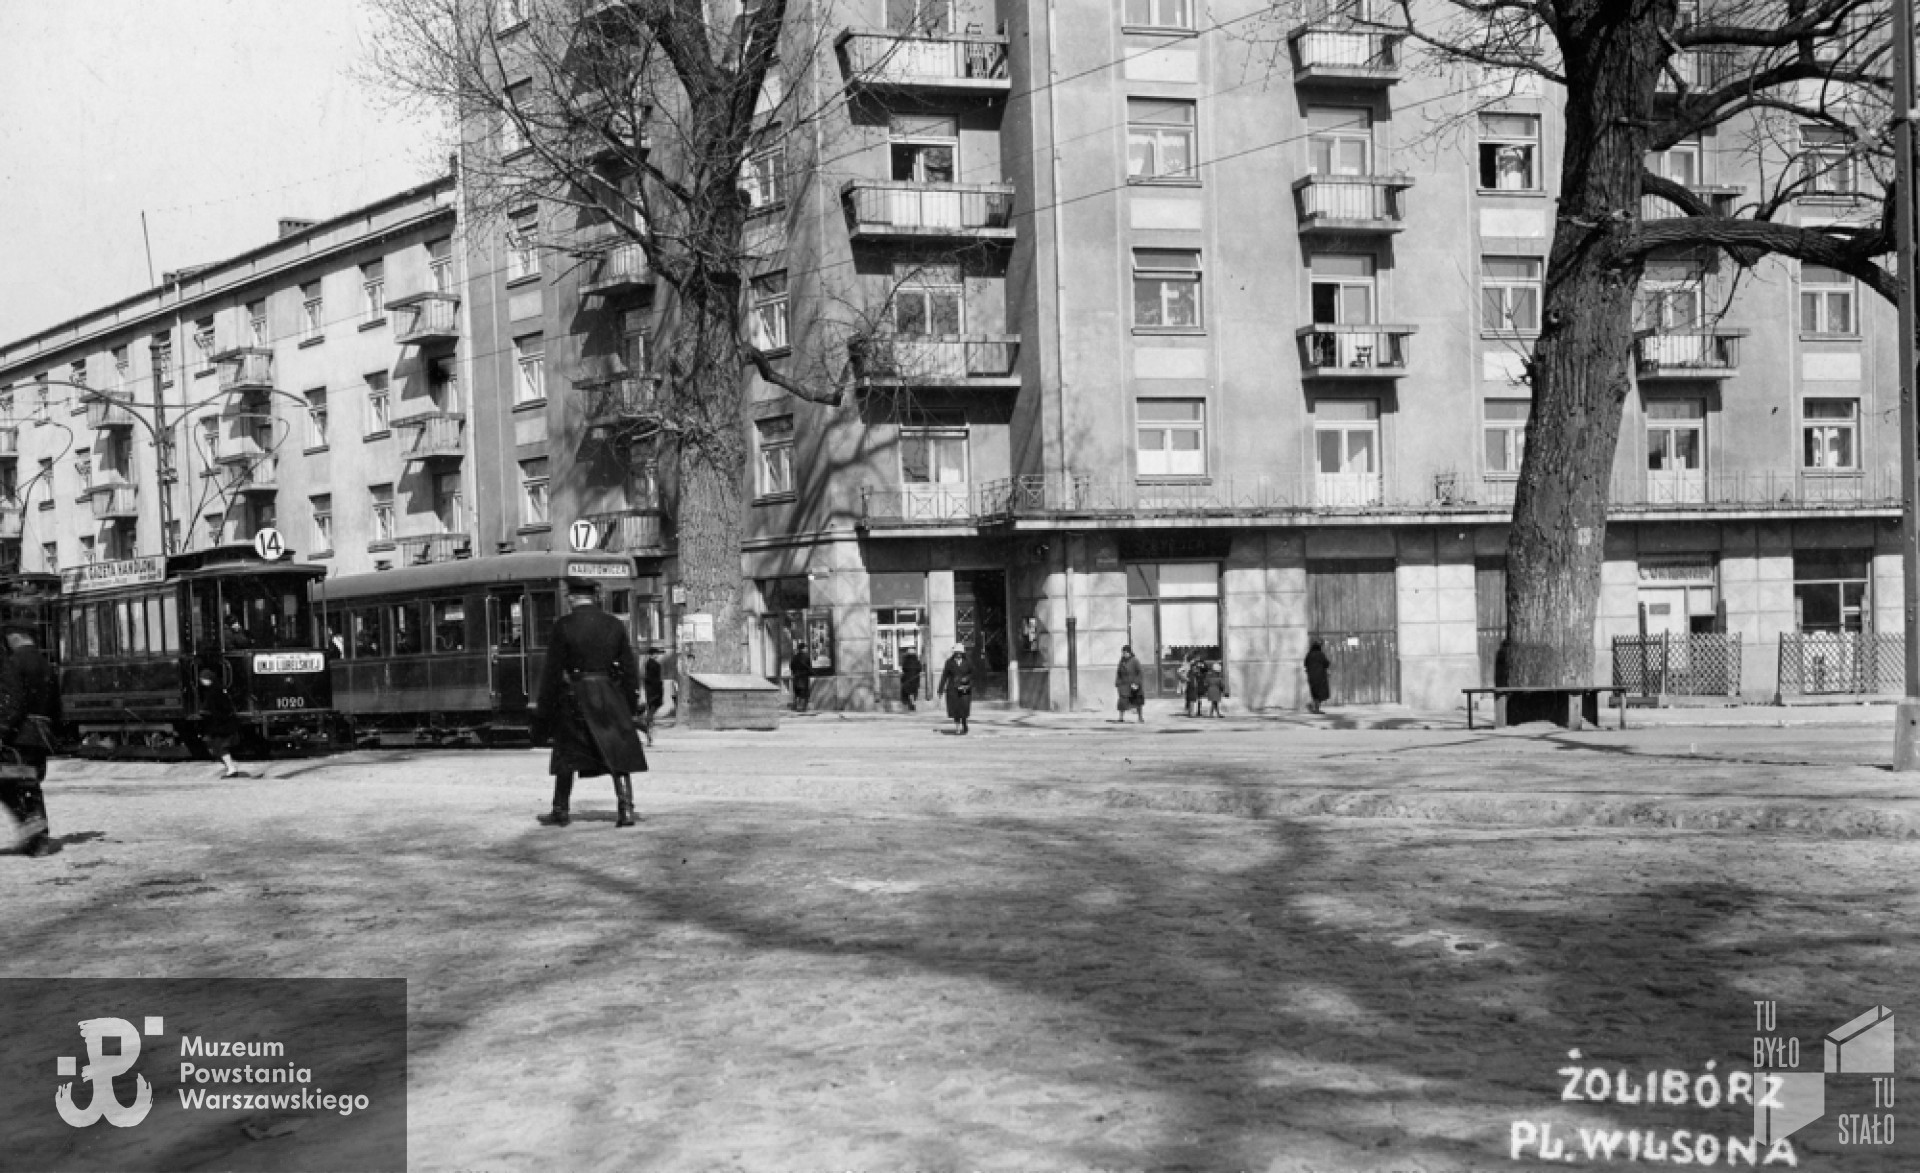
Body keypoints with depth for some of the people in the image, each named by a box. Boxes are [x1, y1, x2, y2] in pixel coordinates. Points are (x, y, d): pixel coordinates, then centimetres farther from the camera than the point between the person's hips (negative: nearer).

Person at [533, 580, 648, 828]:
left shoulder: (563, 626, -7)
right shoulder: (614, 625, 3)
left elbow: (552, 671, -7)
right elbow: (630, 669, 5)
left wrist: (544, 709, -1)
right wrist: (631, 704, 12)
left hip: (574, 697, -2)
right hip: (610, 700, 2)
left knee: (567, 757, 13)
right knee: (619, 755, 5)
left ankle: (561, 810, 22)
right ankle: (626, 809, -4)